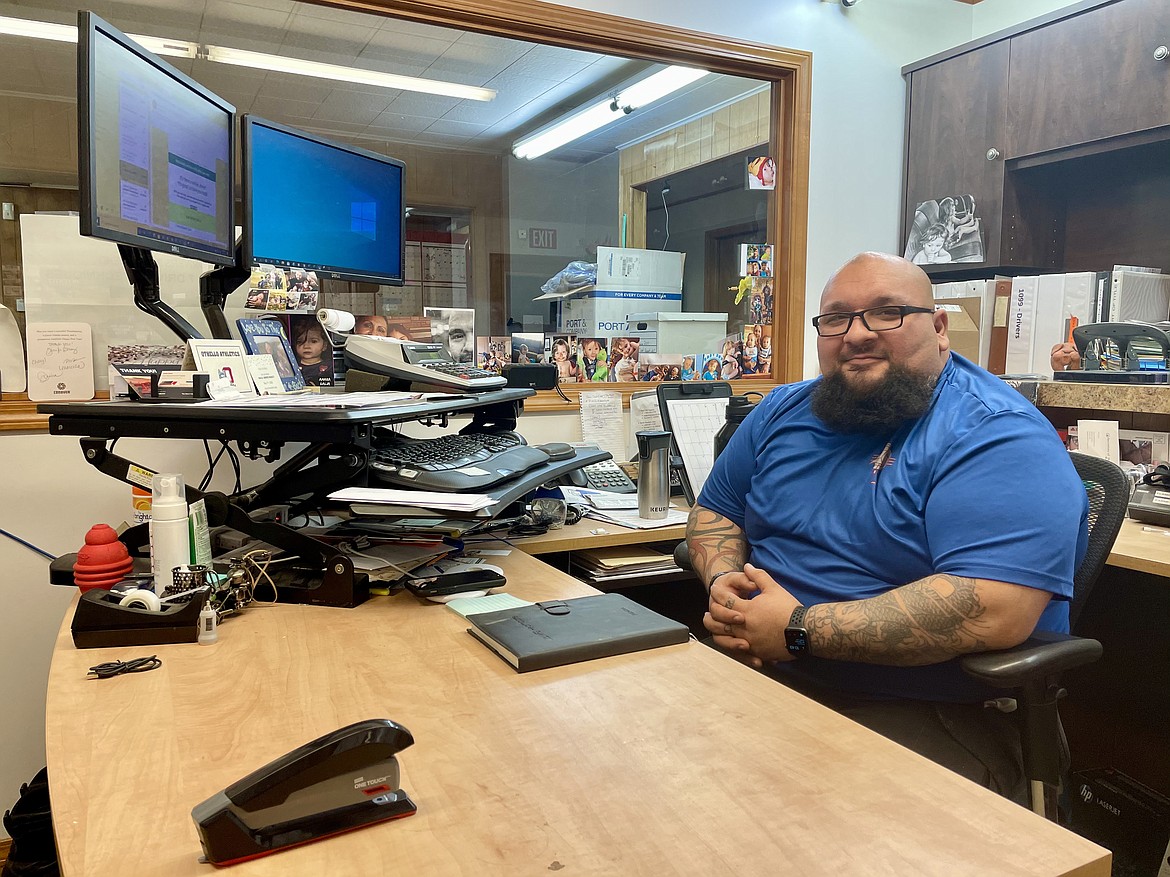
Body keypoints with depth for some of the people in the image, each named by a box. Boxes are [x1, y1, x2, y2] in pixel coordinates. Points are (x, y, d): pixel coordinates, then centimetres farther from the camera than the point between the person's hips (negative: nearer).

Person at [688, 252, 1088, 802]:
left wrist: (799, 630, -22)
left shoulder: (999, 436, -13)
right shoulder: (784, 411, 10)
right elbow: (715, 510, 20)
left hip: (928, 715, -5)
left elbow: (994, 611, -26)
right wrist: (723, 579, -4)